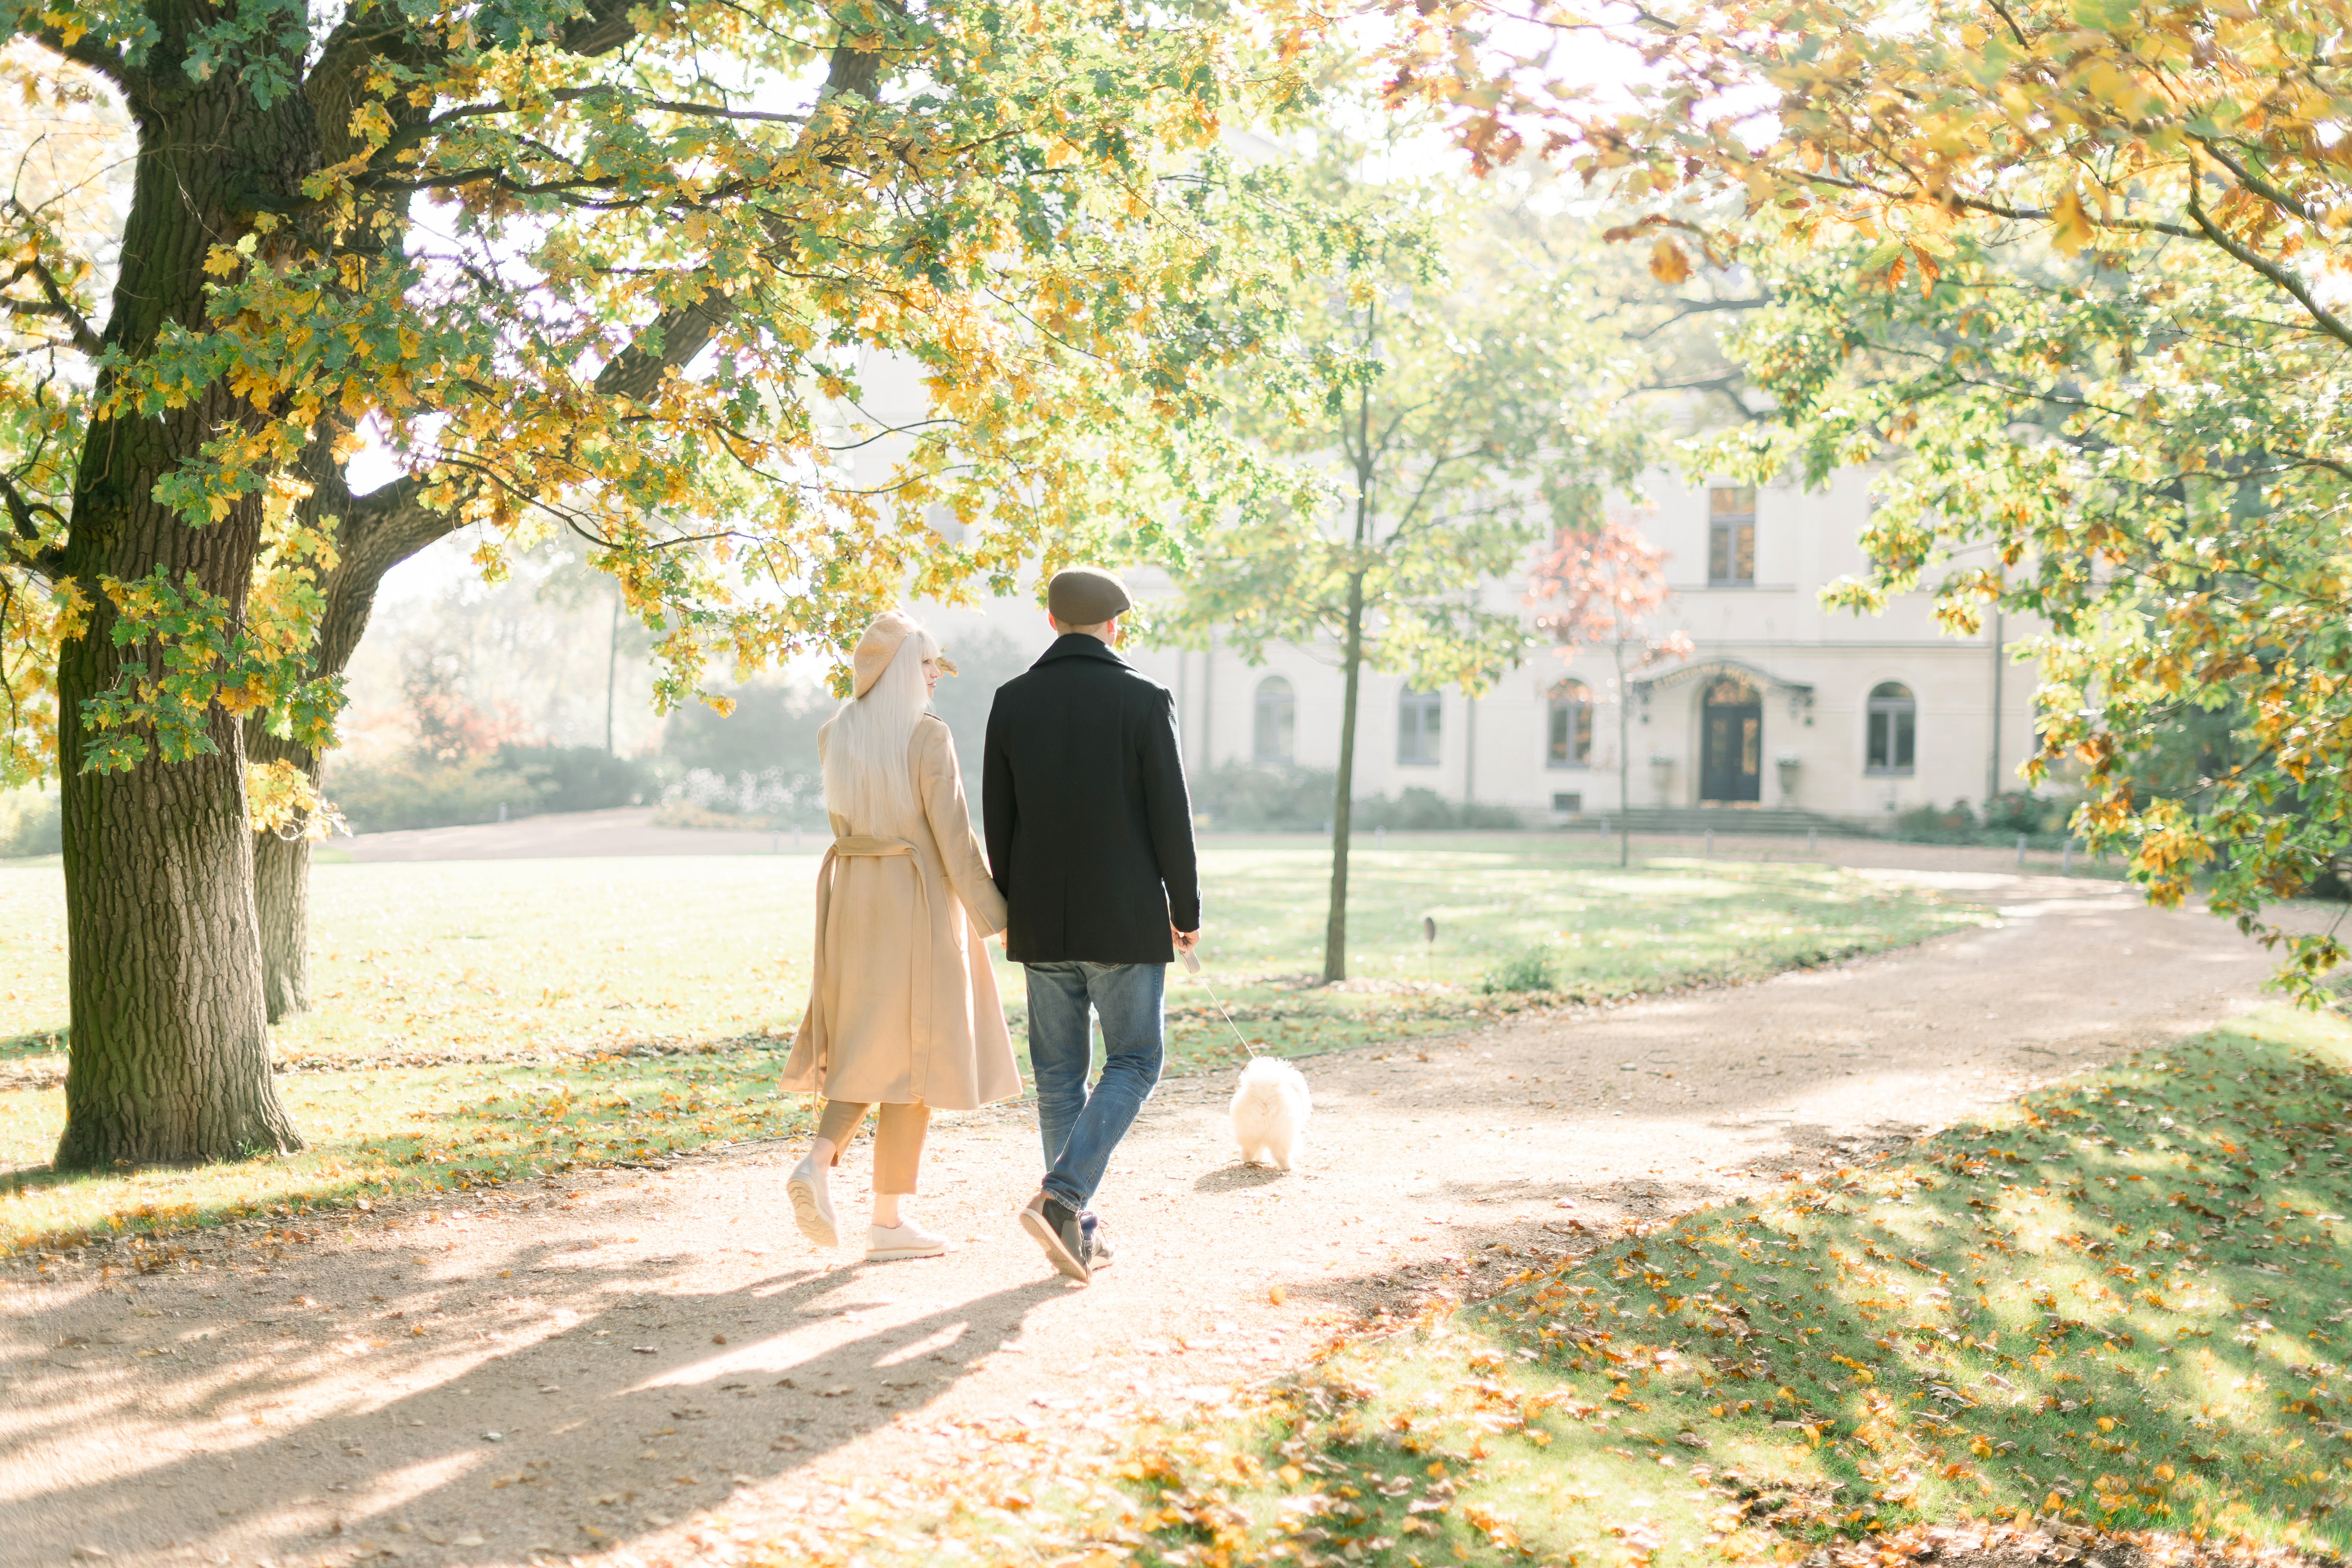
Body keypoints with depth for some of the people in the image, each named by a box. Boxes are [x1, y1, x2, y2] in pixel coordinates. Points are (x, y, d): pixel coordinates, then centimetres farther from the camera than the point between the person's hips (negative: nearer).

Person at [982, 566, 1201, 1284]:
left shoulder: (1013, 701, 1)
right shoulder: (1144, 701, -9)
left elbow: (998, 819, 5)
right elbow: (1170, 816, -9)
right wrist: (1188, 910, 3)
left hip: (1042, 919, 4)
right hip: (1125, 918, -4)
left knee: (1059, 1071, 11)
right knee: (1133, 1063, 7)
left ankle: (1080, 1233, 14)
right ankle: (1060, 1197, -11)